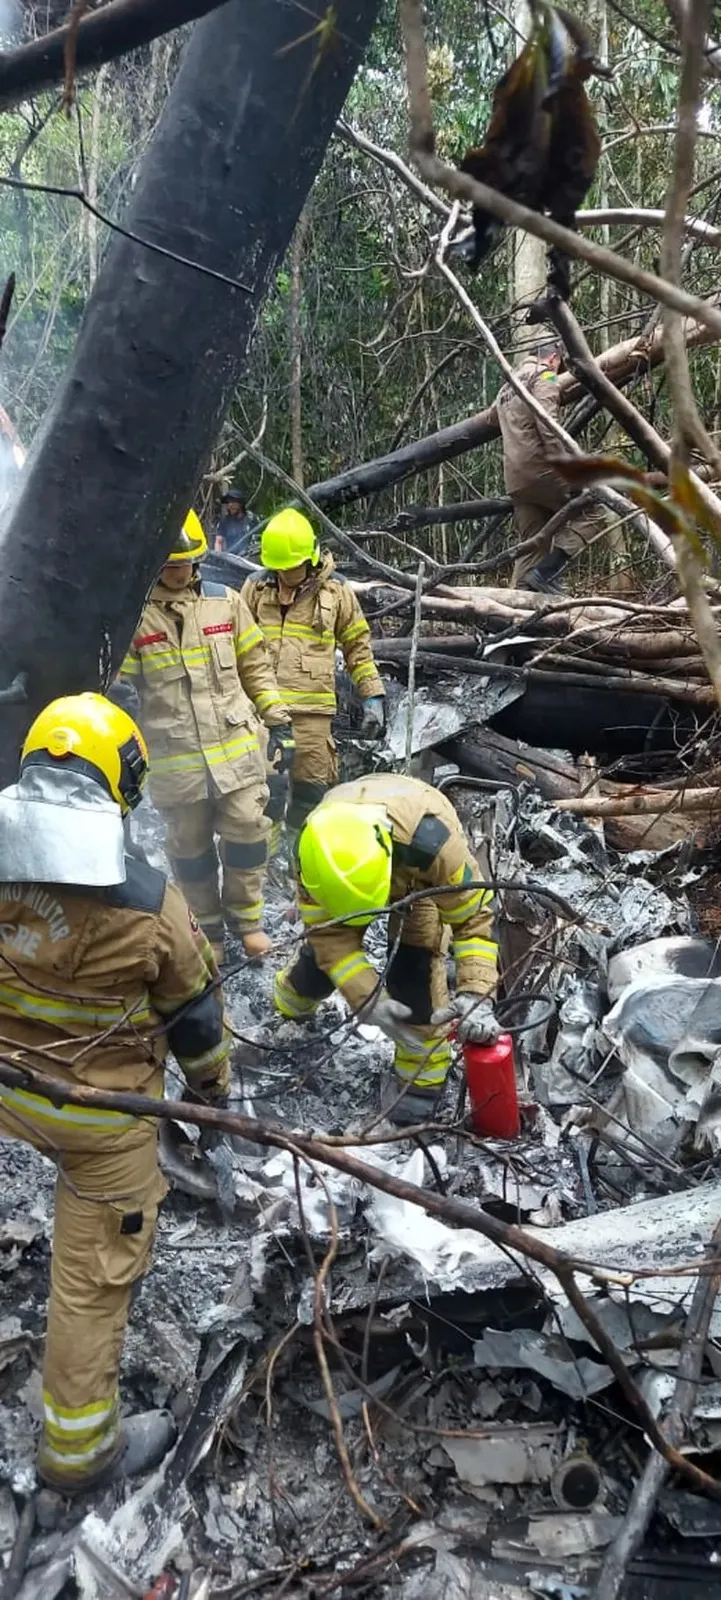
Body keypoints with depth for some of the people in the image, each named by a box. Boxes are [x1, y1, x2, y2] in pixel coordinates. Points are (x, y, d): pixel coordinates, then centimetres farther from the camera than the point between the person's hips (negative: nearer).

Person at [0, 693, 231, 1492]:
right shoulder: (147, 900, -25)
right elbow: (194, 1010, -8)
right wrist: (212, 1082, 12)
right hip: (101, 1108, -4)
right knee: (93, 1272, 13)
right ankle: (79, 1446, 29)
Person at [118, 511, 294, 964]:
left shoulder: (226, 602, 2)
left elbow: (256, 668, 9)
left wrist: (279, 722, 5)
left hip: (237, 747, 1)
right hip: (174, 758, -1)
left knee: (247, 834, 3)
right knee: (191, 849, 11)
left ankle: (246, 918, 25)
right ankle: (207, 932, 29)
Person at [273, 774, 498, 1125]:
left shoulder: (432, 840, -48)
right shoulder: (317, 850, -39)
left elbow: (473, 917, -35)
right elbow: (330, 934, -30)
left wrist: (475, 995, -46)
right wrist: (367, 999, -40)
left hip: (420, 875, -2)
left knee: (411, 971, -18)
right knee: (322, 947, 6)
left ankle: (420, 1083, 1)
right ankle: (290, 1008, 43)